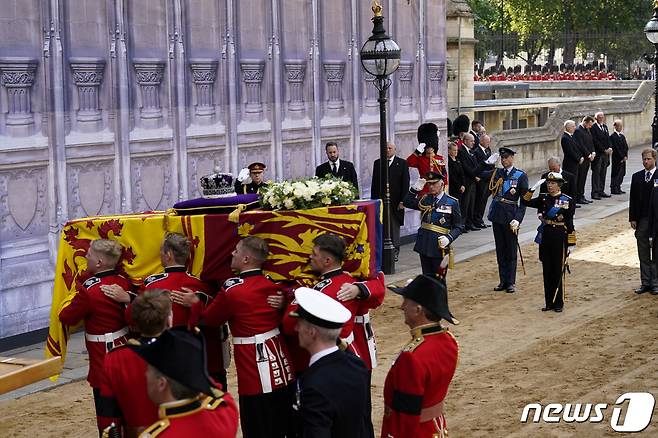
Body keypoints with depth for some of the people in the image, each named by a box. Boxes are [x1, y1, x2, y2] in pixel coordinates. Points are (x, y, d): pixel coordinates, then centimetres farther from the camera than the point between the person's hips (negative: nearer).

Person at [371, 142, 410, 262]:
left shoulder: (402, 163, 3)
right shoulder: (377, 163, 11)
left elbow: (405, 183, -1)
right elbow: (374, 183, 12)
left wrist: (402, 201, -7)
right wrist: (374, 200, 5)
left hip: (396, 201, -2)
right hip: (381, 200, 2)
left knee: (394, 226, 4)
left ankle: (395, 251, 10)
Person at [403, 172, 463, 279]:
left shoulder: (452, 202, -4)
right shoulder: (425, 200, 9)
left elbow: (459, 227, -3)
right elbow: (407, 203, 12)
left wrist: (449, 238, -20)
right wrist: (415, 188, -3)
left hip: (440, 247, -4)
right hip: (424, 246, 4)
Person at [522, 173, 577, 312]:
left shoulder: (567, 200, -4)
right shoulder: (543, 198, 7)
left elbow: (569, 224, -4)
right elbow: (525, 202, -1)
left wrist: (570, 244, -6)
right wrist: (533, 188, -11)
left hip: (560, 237, -4)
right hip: (545, 236, 4)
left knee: (558, 271, 2)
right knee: (547, 271, 8)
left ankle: (558, 303, 11)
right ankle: (549, 302, 16)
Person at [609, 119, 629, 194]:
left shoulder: (622, 136, 15)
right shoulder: (613, 136, -10)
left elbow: (626, 146, 9)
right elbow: (616, 148, -15)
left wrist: (625, 156, -5)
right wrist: (622, 156, -15)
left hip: (623, 158, 8)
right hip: (617, 158, -8)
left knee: (622, 173, 9)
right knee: (616, 173, -4)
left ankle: (618, 188, 15)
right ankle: (613, 189, 1)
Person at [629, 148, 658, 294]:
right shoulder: (637, 177, 9)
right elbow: (633, 199, 10)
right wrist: (632, 218, 3)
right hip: (641, 221, 4)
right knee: (643, 254, 7)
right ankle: (645, 283, 13)